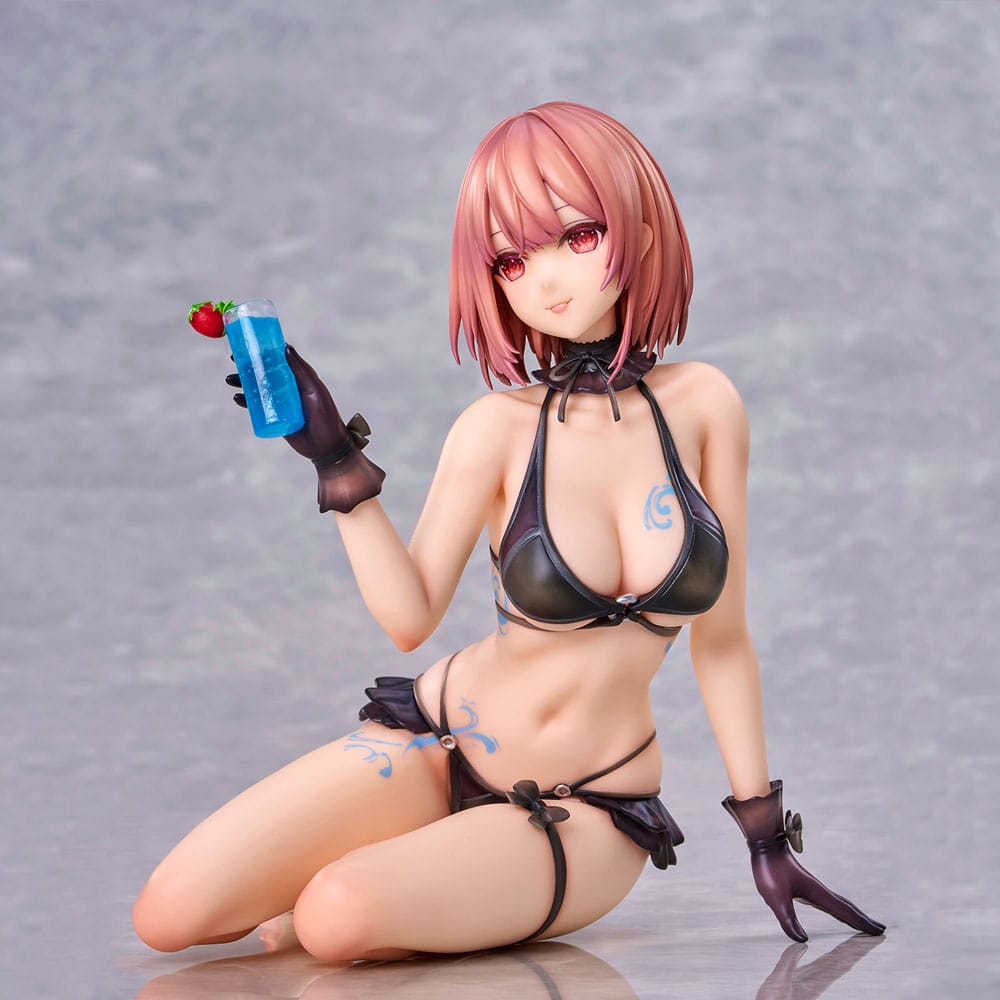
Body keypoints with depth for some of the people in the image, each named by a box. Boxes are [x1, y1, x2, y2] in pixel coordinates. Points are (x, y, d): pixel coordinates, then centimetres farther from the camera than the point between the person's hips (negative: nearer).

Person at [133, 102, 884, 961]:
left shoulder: (702, 403, -5)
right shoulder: (498, 430, -4)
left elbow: (722, 637, 1)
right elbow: (410, 616, -11)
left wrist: (768, 835, 3)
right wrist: (340, 463, -18)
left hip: (591, 809, -1)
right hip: (439, 744, 2)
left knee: (338, 917, -30)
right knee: (171, 914, -14)